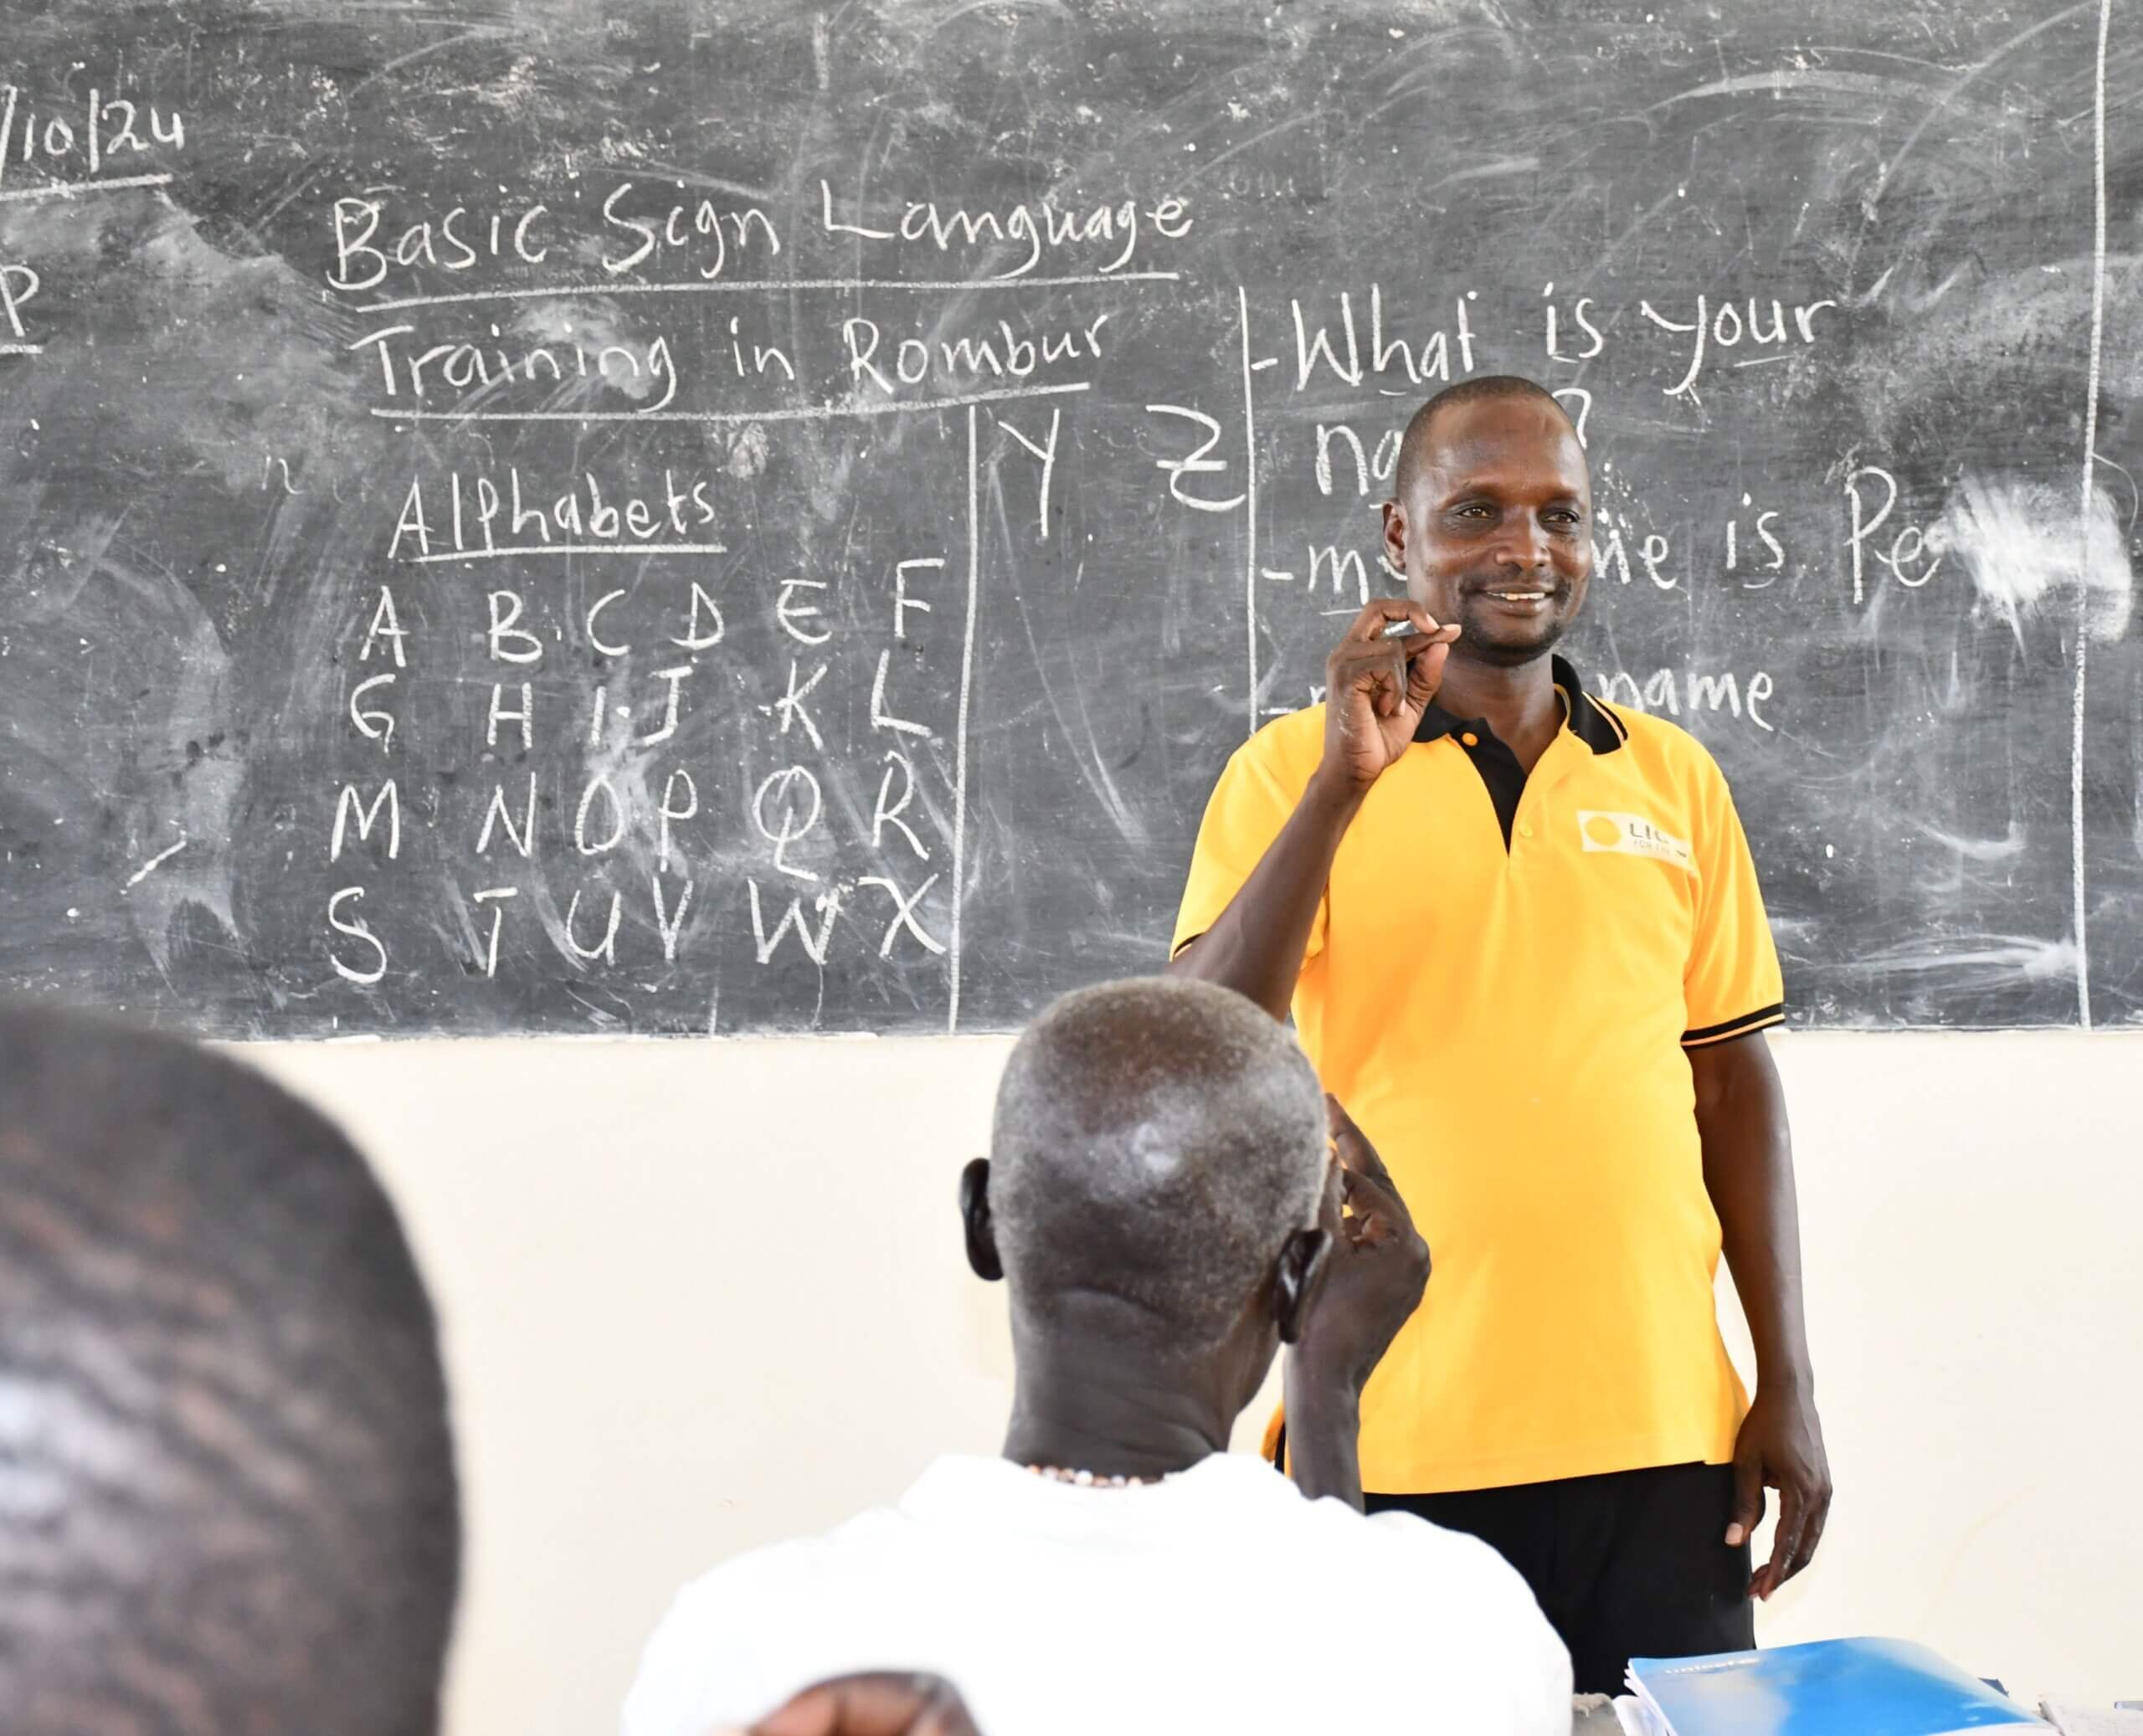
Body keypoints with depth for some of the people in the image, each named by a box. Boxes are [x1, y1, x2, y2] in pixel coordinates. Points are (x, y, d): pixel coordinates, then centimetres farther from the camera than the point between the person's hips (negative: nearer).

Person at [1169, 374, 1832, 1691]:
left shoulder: (1675, 779, 9)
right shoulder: (1295, 770, 0)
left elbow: (1735, 1083, 11)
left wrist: (1789, 1383, 8)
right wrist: (1343, 782, -21)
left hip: (1661, 1437, 3)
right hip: (1395, 1439, -2)